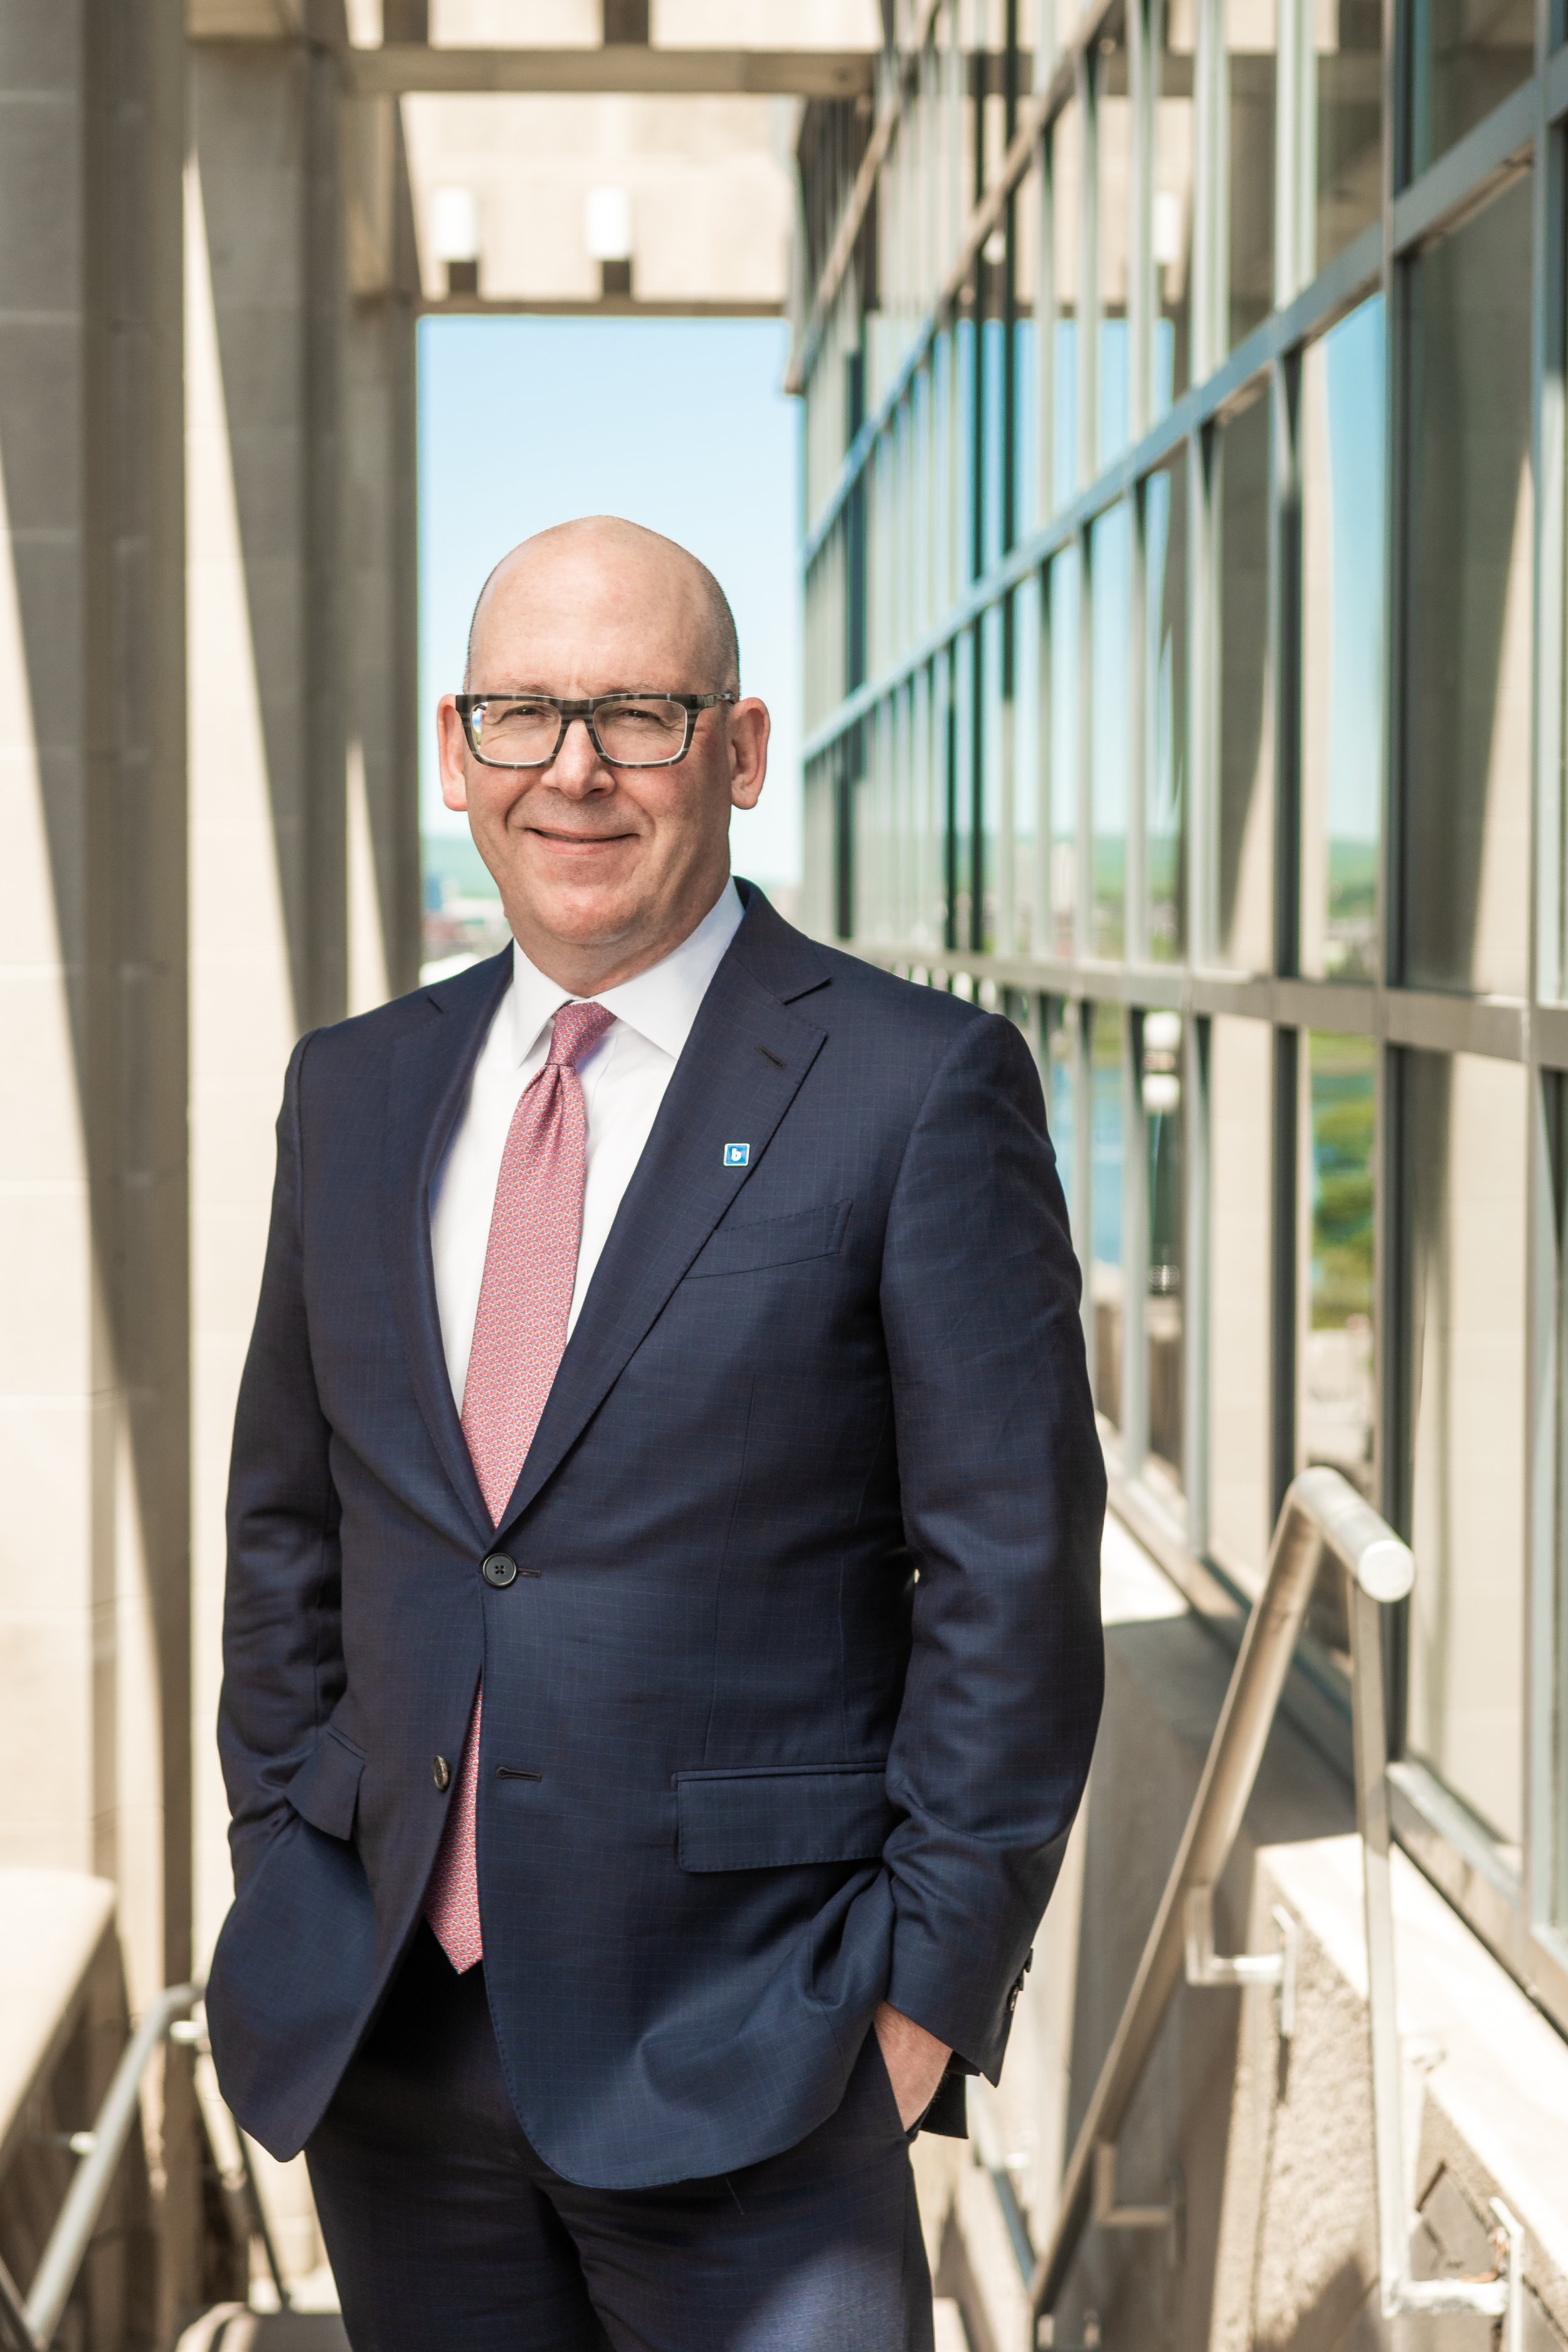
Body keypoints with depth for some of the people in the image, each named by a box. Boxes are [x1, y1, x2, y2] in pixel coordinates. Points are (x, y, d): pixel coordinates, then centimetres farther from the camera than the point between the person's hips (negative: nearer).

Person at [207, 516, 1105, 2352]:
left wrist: (927, 1989, -10)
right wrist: (284, 1887, 9)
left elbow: (1011, 1577, -8)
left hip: (738, 2059, -4)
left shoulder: (918, 1087, -7)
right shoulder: (355, 1093, 10)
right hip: (385, 2043, 5)